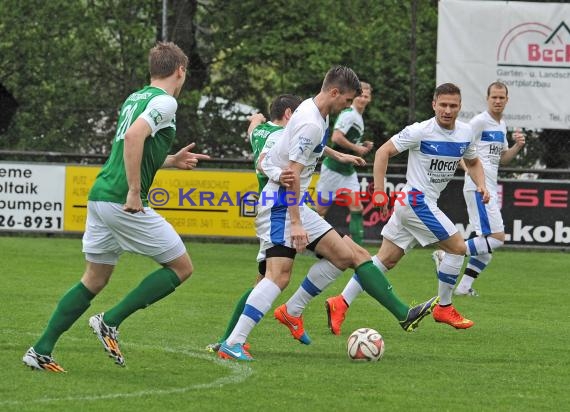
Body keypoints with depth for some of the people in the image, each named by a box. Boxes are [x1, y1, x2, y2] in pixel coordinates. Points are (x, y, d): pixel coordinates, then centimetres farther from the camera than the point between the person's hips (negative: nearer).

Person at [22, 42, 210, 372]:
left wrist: (172, 161, 30)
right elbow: (133, 136, -26)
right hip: (123, 202, -9)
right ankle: (111, 322, -1)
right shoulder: (164, 102, -9)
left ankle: (41, 351, 11)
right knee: (181, 267, 4)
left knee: (94, 280, 16)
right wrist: (134, 192, -24)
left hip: (99, 196, 9)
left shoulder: (135, 99, 18)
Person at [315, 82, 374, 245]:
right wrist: (357, 148, -17)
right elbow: (336, 138, -26)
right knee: (321, 209, 0)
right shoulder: (349, 114, -15)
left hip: (348, 170, 9)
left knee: (356, 208, -2)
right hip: (333, 168, -9)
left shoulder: (359, 118, 15)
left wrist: (364, 146, 7)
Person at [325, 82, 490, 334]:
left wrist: (481, 185, 4)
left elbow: (473, 162, 24)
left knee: (387, 259, 6)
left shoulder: (466, 133, 6)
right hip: (416, 200, -8)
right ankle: (444, 308, 7)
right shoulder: (421, 131, -15)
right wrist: (379, 190, -17)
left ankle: (340, 303, 5)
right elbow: (383, 152, -11)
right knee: (457, 247, -6)